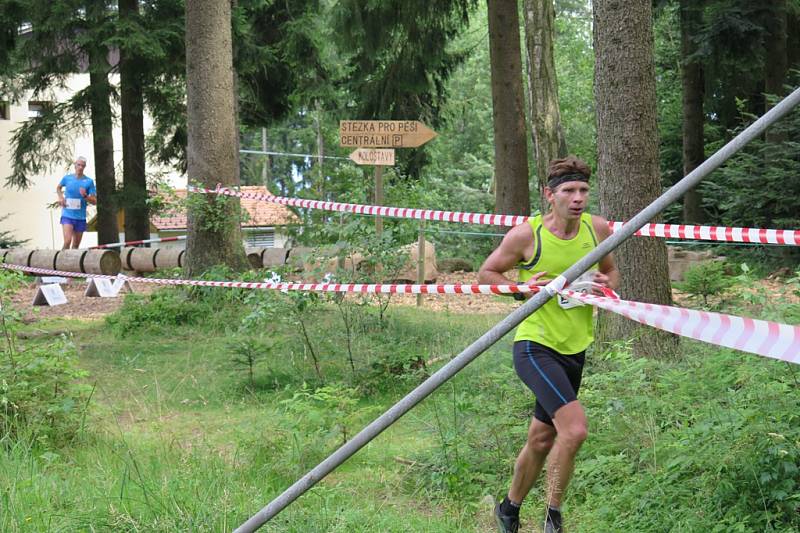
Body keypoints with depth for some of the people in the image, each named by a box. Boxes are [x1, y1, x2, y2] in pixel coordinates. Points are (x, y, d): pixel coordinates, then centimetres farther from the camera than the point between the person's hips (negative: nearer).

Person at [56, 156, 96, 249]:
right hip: (67, 215, -2)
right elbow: (58, 188, 24)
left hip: (80, 217, 2)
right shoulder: (67, 178, 2)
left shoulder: (89, 181, -1)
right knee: (67, 241, -19)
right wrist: (60, 197, 5)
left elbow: (94, 201, 0)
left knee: (76, 245, 10)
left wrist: (85, 196, -18)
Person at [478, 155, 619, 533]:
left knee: (541, 440, 17)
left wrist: (607, 286, -7)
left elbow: (611, 271, 17)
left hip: (575, 350, 6)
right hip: (535, 346, -6)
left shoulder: (597, 229, 0)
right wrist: (521, 289, -18)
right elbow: (486, 273, -1)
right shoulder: (526, 234, -13)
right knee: (574, 428, -23)